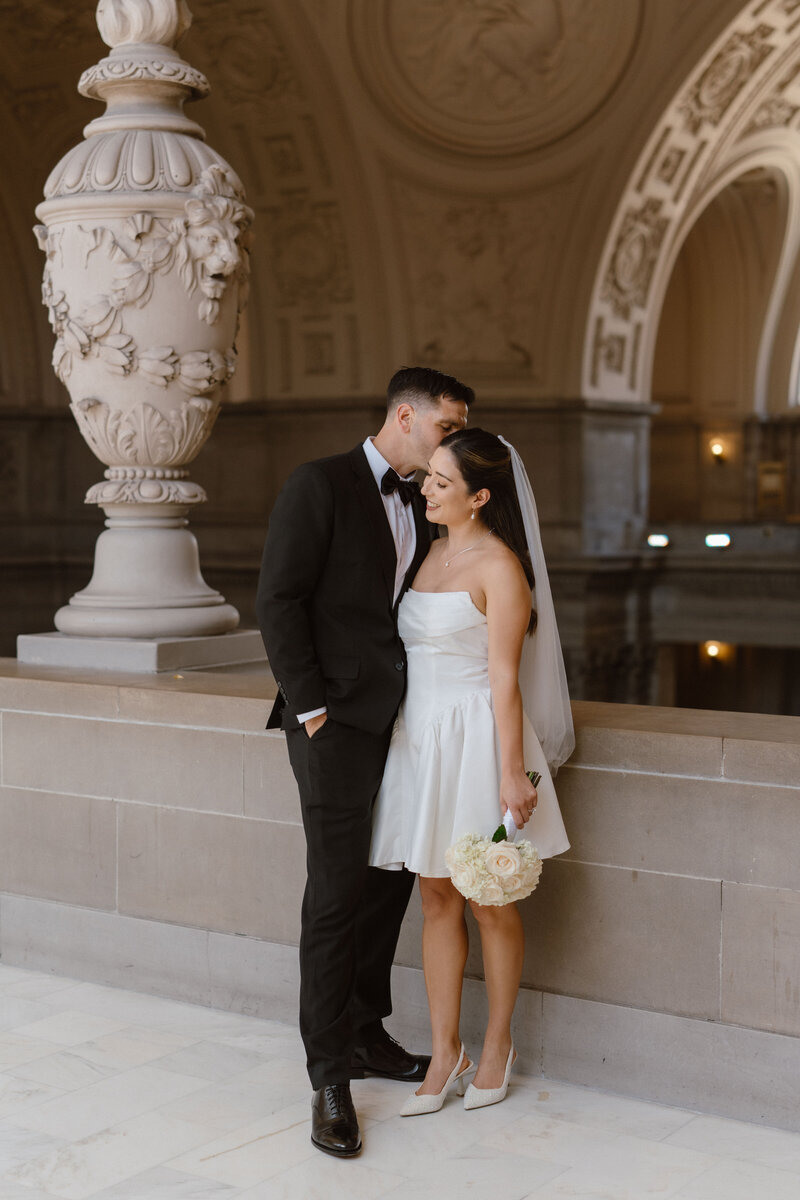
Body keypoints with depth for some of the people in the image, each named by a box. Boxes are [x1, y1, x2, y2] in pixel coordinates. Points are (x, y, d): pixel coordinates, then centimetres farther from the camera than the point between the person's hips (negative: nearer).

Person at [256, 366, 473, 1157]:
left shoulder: (421, 507, 16)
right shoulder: (319, 484, -7)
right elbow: (279, 600, -11)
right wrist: (309, 709, -14)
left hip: (399, 720, 7)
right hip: (336, 718, -7)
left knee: (390, 881, 11)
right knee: (338, 891, -8)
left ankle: (363, 1033, 27)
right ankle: (330, 1078, -1)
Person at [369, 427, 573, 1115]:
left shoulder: (499, 566, -12)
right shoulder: (430, 552, 10)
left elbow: (505, 678, -14)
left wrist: (510, 774, -16)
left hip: (475, 740, -7)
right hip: (420, 739, 7)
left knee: (490, 902, 7)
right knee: (436, 897, 10)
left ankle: (497, 1047, 24)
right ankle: (444, 1055, 18)